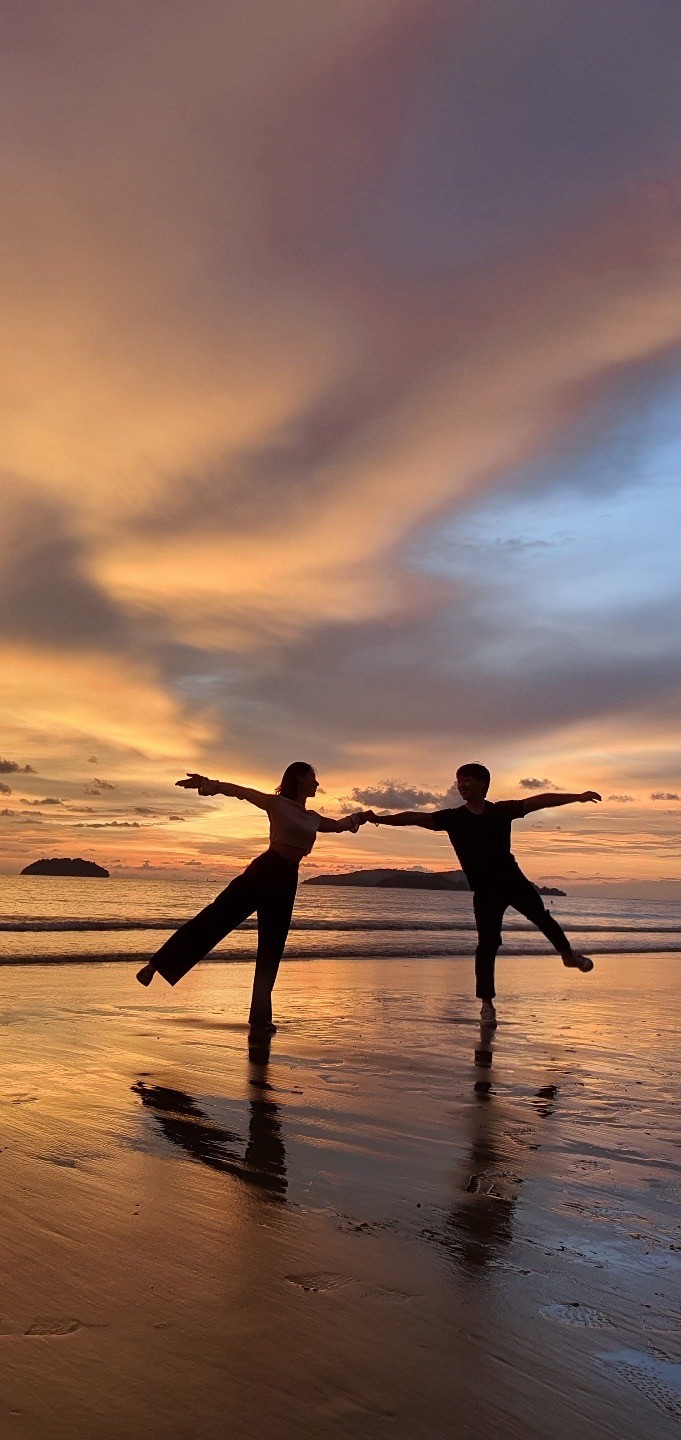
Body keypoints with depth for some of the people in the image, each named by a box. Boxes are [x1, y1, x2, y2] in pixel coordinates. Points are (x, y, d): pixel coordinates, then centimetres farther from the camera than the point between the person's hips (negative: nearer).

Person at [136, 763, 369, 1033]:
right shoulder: (277, 804, 2)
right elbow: (241, 791, -8)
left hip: (286, 881, 6)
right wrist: (210, 784, -22)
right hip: (264, 871, -6)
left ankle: (260, 1017, 12)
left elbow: (338, 825, 40)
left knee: (271, 951, 7)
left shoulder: (313, 818, 20)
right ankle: (156, 965, -11)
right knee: (217, 916, -14)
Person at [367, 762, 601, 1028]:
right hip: (484, 889, -2)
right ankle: (486, 1003, -2)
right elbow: (416, 817, -10)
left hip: (513, 879, 2)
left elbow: (541, 800, 0)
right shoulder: (453, 817, -2)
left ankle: (569, 954, 42)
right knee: (488, 944, -7)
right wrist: (380, 819, -20)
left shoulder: (502, 810, 1)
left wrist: (577, 797, -4)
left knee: (542, 918, 12)